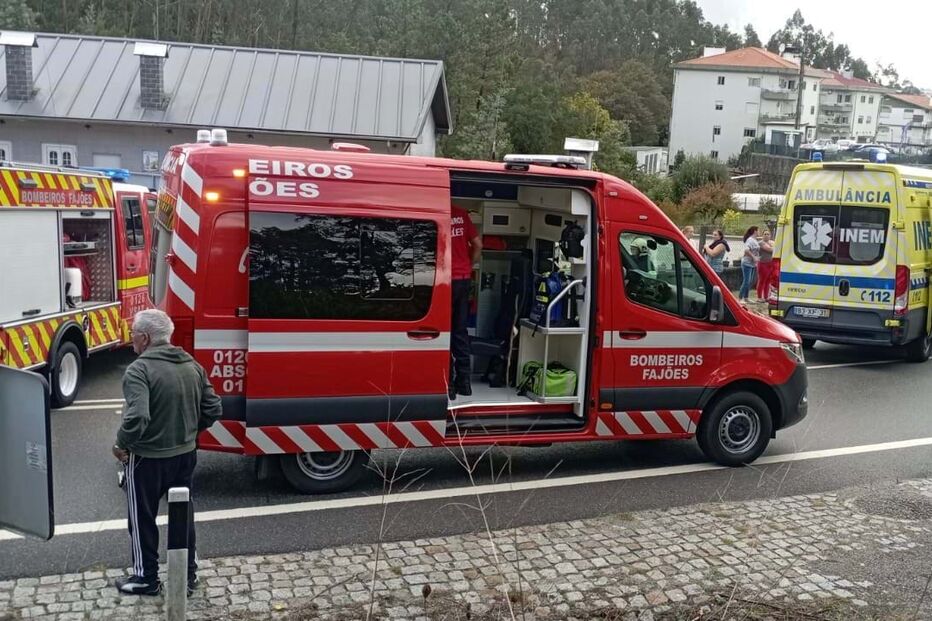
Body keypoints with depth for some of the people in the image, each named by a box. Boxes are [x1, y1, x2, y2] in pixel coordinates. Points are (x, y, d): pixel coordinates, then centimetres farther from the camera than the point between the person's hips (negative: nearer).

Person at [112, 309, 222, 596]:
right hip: (185, 454, 6)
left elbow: (136, 418, -32)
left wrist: (121, 444, -15)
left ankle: (146, 578, 27)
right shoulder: (191, 365, 2)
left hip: (147, 459, -6)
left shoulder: (139, 370, -20)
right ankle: (188, 574, 30)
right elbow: (213, 409, 3)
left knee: (143, 518, 13)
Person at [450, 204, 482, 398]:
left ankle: (448, 384, 4)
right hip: (464, 279, 5)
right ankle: (463, 382, 18)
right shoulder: (461, 213, 5)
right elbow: (478, 245, 9)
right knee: (460, 331, 13)